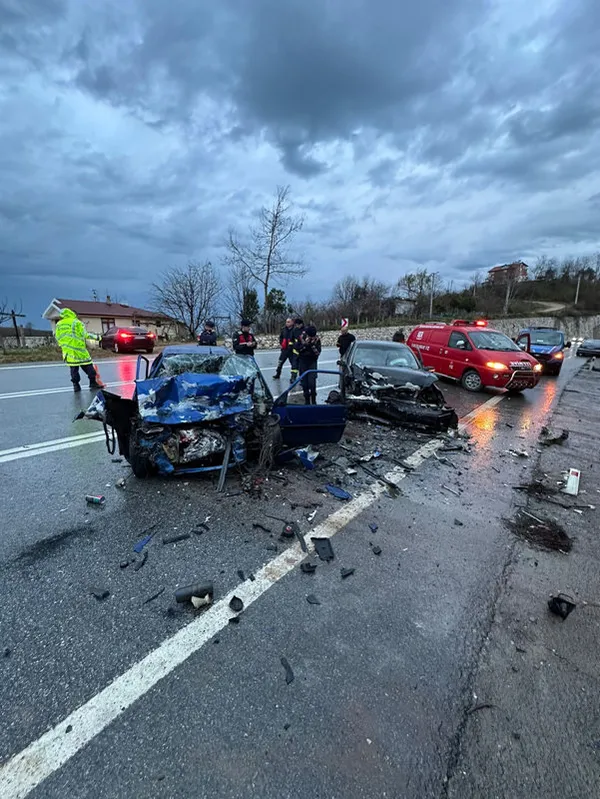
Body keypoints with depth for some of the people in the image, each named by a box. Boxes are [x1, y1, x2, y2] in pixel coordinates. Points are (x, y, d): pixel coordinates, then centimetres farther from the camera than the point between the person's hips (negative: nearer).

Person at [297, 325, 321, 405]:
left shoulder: (317, 339, -6)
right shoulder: (302, 337, -6)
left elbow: (318, 352, -10)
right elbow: (297, 349, -9)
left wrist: (313, 345, -22)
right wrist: (305, 344, -21)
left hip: (312, 362, -1)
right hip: (302, 361, 1)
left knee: (312, 382, -12)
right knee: (304, 382, 2)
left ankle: (313, 400, 0)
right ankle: (307, 399, 14)